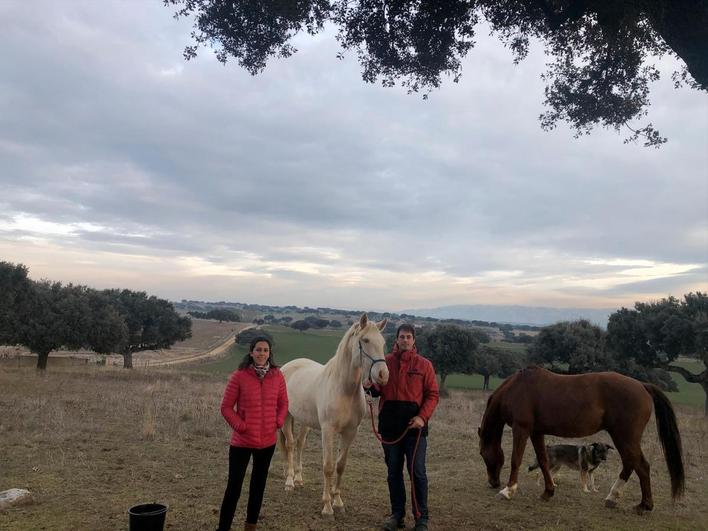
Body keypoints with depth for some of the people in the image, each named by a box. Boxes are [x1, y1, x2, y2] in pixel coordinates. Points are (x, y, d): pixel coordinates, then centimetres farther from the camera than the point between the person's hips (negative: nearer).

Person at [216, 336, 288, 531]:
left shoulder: (277, 376, 0)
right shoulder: (239, 376, -11)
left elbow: (283, 404, 10)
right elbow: (226, 407, -7)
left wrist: (278, 422, -4)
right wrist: (240, 425, -15)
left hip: (268, 441, 4)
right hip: (242, 440, -4)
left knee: (259, 485, 17)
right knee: (234, 487, -1)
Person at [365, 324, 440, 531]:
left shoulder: (424, 364, -1)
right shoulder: (386, 362, 4)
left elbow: (432, 395, -3)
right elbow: (379, 391, 9)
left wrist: (423, 416, -17)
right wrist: (370, 387, -14)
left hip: (414, 425, -2)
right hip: (389, 424, 2)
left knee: (417, 472, 2)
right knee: (394, 472, 12)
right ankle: (397, 514, 25)